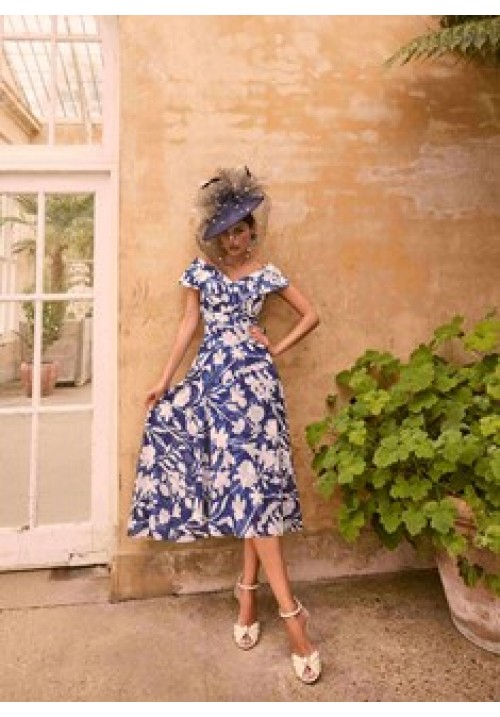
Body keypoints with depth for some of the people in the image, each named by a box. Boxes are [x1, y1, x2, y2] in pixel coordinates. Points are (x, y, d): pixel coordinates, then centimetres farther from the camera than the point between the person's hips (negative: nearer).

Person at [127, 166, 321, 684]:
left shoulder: (266, 274, 6)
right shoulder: (201, 270, 10)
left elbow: (311, 315, 12)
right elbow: (188, 325, 11)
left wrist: (277, 348, 2)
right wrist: (164, 381, 7)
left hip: (251, 379, -1)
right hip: (211, 379, 2)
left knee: (252, 477, -8)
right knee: (245, 480, -1)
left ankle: (248, 590, 3)